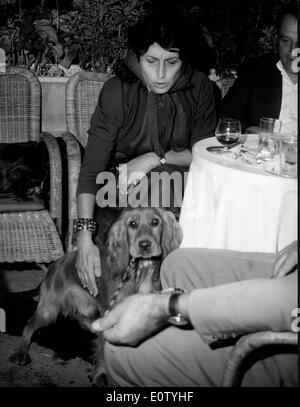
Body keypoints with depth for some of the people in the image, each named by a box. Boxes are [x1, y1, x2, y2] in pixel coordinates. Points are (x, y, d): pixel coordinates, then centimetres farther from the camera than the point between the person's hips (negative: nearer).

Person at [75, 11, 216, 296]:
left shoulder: (198, 86, -7)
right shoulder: (117, 91, -15)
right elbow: (91, 167, -21)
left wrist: (155, 159, -21)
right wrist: (84, 236, -32)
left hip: (181, 183, 3)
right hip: (124, 187, -2)